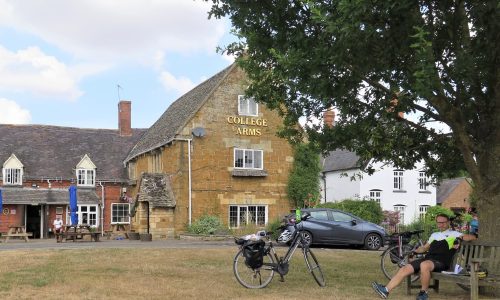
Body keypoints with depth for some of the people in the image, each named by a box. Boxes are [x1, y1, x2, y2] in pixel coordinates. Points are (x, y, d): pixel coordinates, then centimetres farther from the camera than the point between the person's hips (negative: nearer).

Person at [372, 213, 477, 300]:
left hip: (441, 262, -6)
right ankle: (386, 290, -24)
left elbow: (473, 237, 8)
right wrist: (414, 251, 22)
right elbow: (425, 247, 39)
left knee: (424, 265, -40)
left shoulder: (453, 234, 15)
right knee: (405, 269, -16)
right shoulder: (434, 235, 33)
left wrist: (460, 238, -9)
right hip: (427, 258, 6)